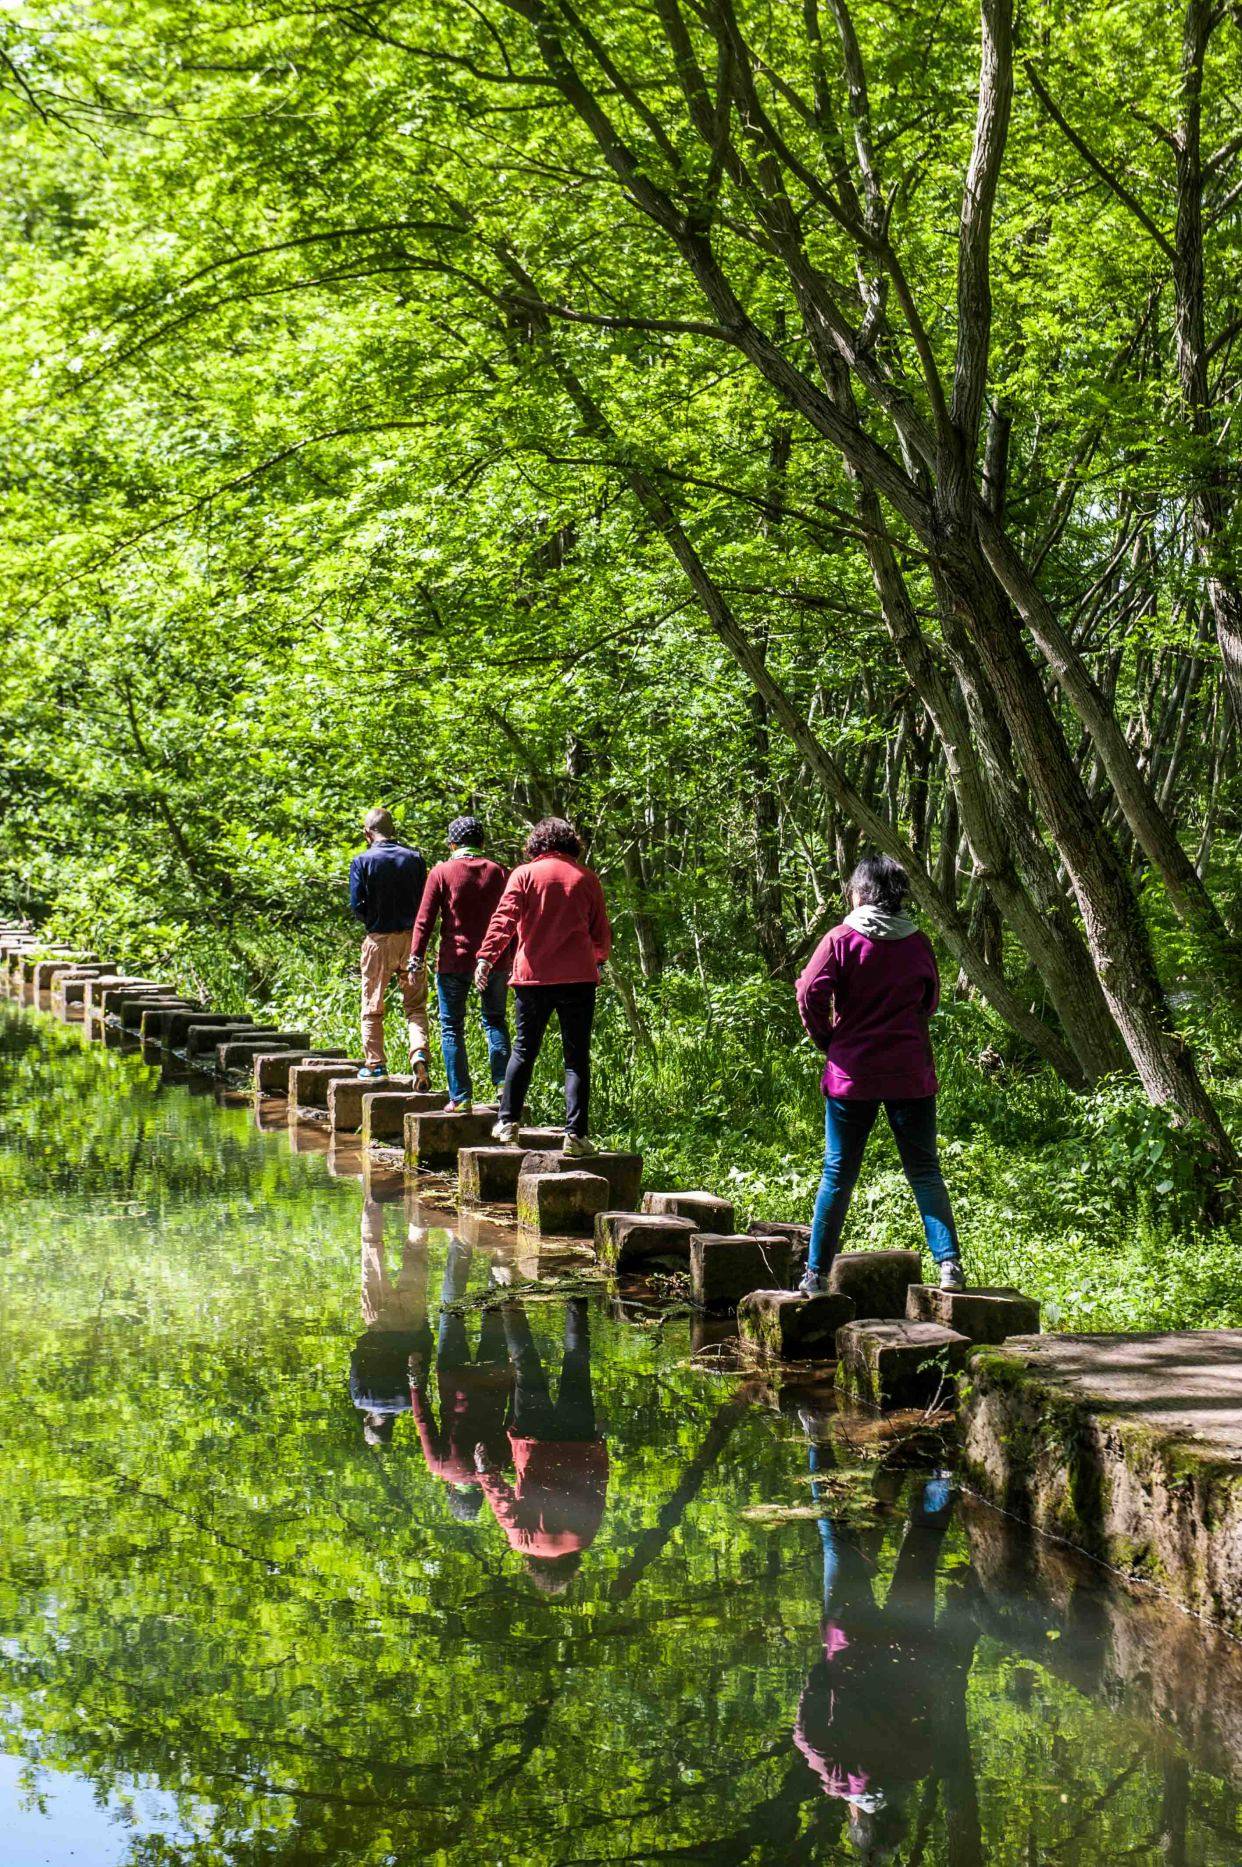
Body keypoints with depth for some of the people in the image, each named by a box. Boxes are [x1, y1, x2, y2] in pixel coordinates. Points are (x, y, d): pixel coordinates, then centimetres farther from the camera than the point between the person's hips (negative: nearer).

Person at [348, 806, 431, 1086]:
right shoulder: (414, 858, 2)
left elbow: (357, 905, -9)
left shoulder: (362, 862, -7)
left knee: (372, 1008, 12)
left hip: (379, 940, -2)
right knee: (416, 1005, 6)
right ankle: (419, 1053, -16)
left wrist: (371, 922, 11)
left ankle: (374, 1063, 13)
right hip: (411, 937, 2)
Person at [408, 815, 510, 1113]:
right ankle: (503, 1080, 1)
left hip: (455, 960, -3)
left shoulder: (442, 872, -4)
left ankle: (461, 1097, 0)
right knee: (495, 1019, 17)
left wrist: (416, 958, -4)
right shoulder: (496, 871, 6)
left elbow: (425, 918, -7)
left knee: (452, 1027, 4)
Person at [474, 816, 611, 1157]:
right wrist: (599, 959, 31)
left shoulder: (524, 874, 3)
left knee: (524, 1051, 15)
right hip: (578, 976, 0)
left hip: (533, 976, 0)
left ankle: (507, 1122, 17)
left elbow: (504, 919, -10)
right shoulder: (586, 878, 6)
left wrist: (486, 957, -16)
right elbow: (601, 933, 12)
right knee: (577, 1058, 2)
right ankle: (575, 1133, -5)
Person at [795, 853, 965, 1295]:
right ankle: (949, 1263, -6)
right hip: (911, 1074, 2)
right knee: (925, 1172, 7)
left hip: (852, 1073, -2)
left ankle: (816, 1274, 8)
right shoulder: (917, 943, 4)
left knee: (837, 1174, 6)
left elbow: (811, 992, -15)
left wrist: (824, 1038, 0)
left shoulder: (841, 939, -6)